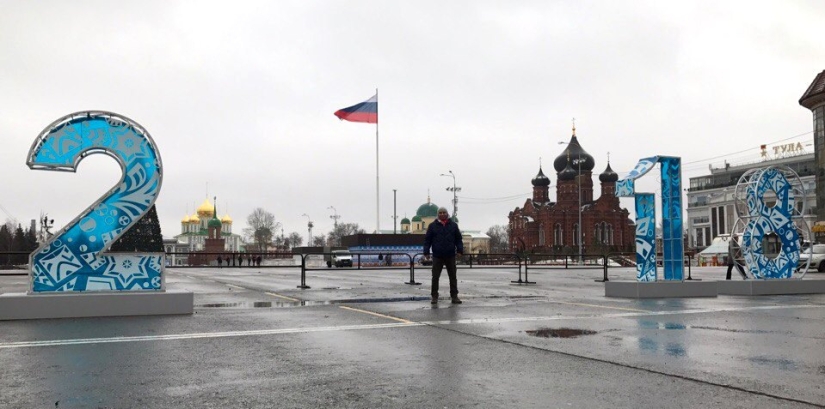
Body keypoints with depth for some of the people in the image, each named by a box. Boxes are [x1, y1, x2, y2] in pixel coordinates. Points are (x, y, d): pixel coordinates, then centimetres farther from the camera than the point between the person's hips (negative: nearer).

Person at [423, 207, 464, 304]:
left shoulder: (453, 225, 7)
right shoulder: (433, 226, 3)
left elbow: (458, 239, 8)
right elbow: (427, 240, 3)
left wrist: (460, 250, -2)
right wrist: (426, 252, -5)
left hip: (450, 256, 1)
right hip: (437, 256, -1)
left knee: (453, 277, 7)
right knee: (435, 277, 2)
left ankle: (454, 296, 14)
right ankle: (434, 297, 10)